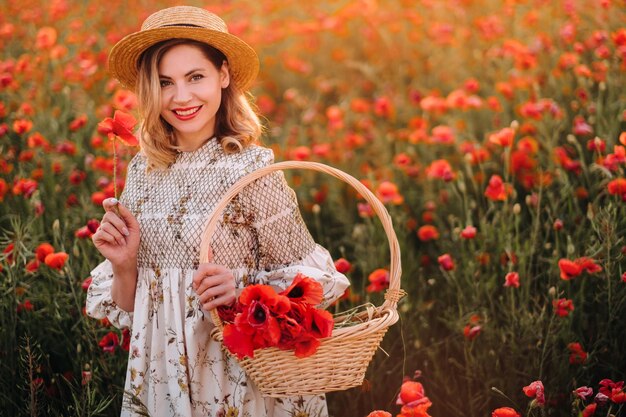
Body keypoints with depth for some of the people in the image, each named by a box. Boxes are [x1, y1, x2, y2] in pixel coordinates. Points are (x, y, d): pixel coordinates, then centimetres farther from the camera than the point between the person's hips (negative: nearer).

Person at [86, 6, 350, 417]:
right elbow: (128, 307, 7)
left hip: (241, 380, -4)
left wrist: (243, 290, -24)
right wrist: (123, 265, -12)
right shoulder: (142, 171, 1)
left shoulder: (251, 169, -13)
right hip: (161, 379, 4)